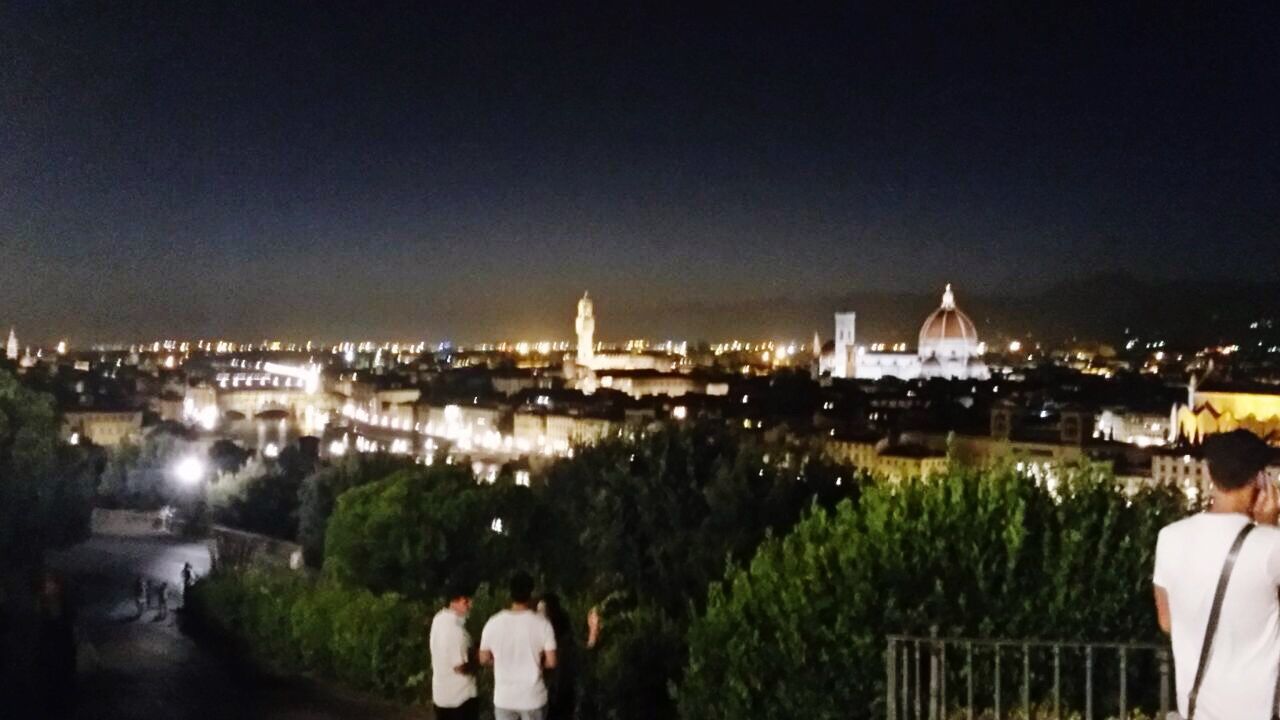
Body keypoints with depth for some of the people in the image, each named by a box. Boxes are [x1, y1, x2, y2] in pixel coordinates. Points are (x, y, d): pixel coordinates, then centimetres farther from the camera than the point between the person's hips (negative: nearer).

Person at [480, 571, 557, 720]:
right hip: (533, 697, -1)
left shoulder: (493, 623, -8)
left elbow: (484, 659, 1)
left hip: (504, 698, 1)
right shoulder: (542, 624, -13)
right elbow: (551, 662, -11)